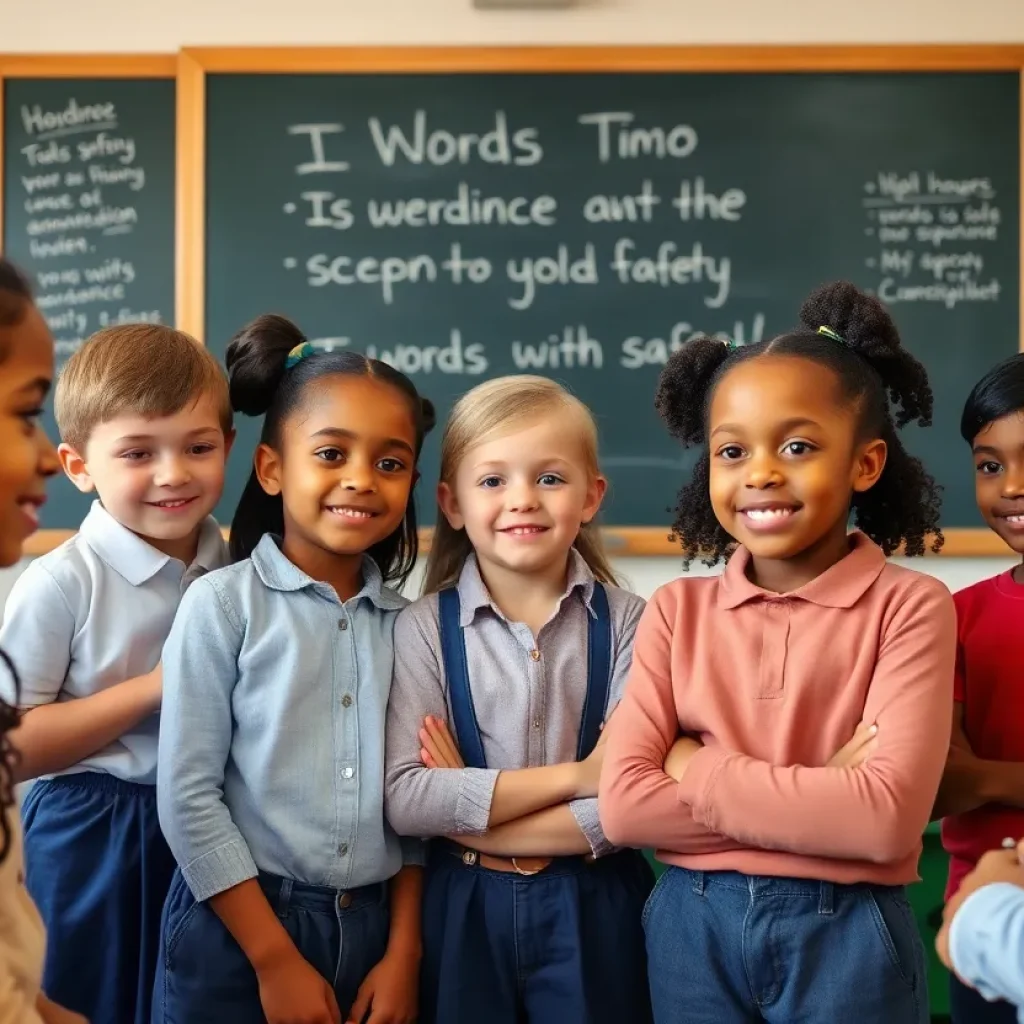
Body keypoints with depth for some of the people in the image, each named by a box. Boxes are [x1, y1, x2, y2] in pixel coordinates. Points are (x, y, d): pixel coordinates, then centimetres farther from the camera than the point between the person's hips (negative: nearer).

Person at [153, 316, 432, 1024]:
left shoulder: (403, 618, 3)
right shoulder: (223, 605, -9)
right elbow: (188, 798, -11)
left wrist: (403, 951, 2)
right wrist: (277, 960, -11)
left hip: (374, 927, 4)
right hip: (239, 930, -3)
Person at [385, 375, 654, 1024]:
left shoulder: (627, 622, -6)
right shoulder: (424, 629, -5)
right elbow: (404, 800, -15)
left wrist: (467, 811, -15)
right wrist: (574, 775, -18)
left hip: (594, 911, 0)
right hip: (464, 912, 1)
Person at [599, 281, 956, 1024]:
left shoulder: (908, 606, -8)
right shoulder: (676, 611, 0)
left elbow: (889, 818, -19)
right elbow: (624, 804, -10)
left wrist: (697, 769, -12)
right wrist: (825, 802, -16)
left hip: (847, 937, -2)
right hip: (694, 929, 3)